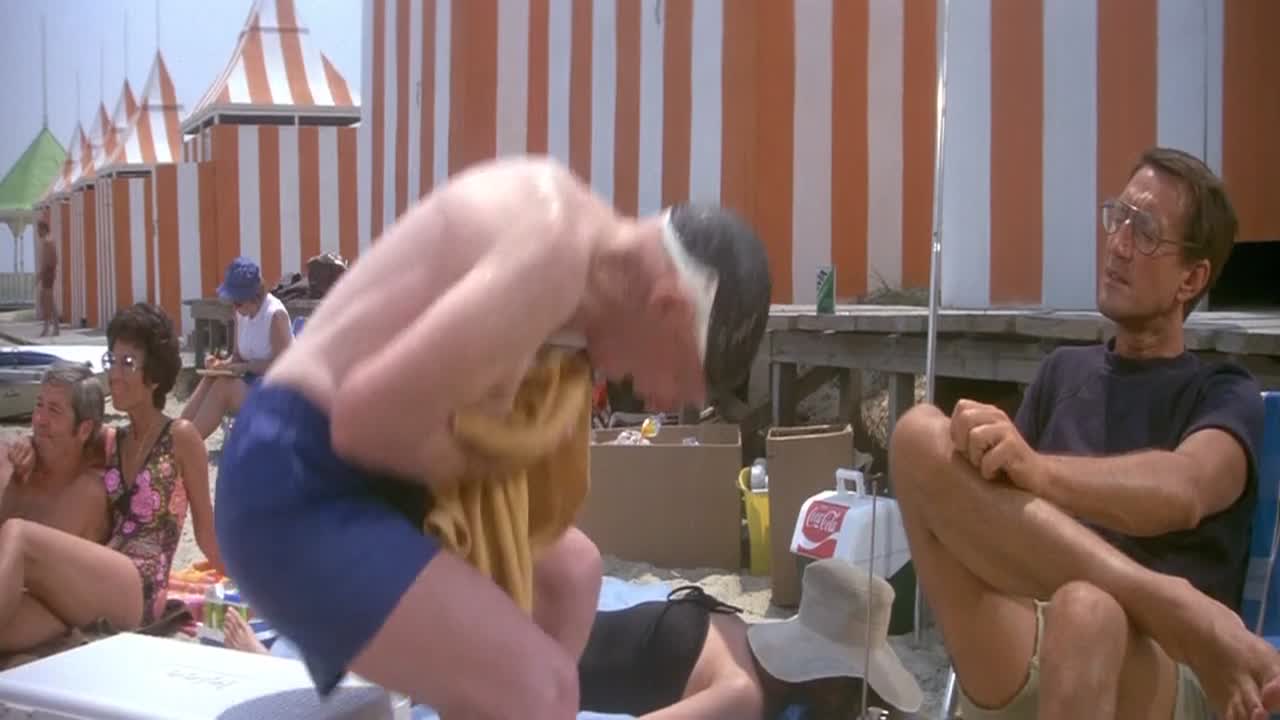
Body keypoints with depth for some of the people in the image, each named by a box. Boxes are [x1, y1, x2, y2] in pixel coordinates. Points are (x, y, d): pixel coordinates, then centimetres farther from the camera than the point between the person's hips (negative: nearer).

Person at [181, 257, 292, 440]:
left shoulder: (275, 315, -18)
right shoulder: (242, 313, 5)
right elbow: (239, 356, 12)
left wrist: (244, 367, -23)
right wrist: (222, 364, -9)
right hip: (253, 380, 7)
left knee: (223, 386, -26)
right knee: (209, 381, -18)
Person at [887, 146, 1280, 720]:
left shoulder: (1225, 395, 12)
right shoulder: (1063, 371, 24)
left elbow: (1183, 492, -12)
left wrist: (1036, 469, -31)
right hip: (1018, 668, 4)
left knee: (1086, 611, -41)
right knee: (921, 436, -19)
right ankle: (1193, 620, -23)